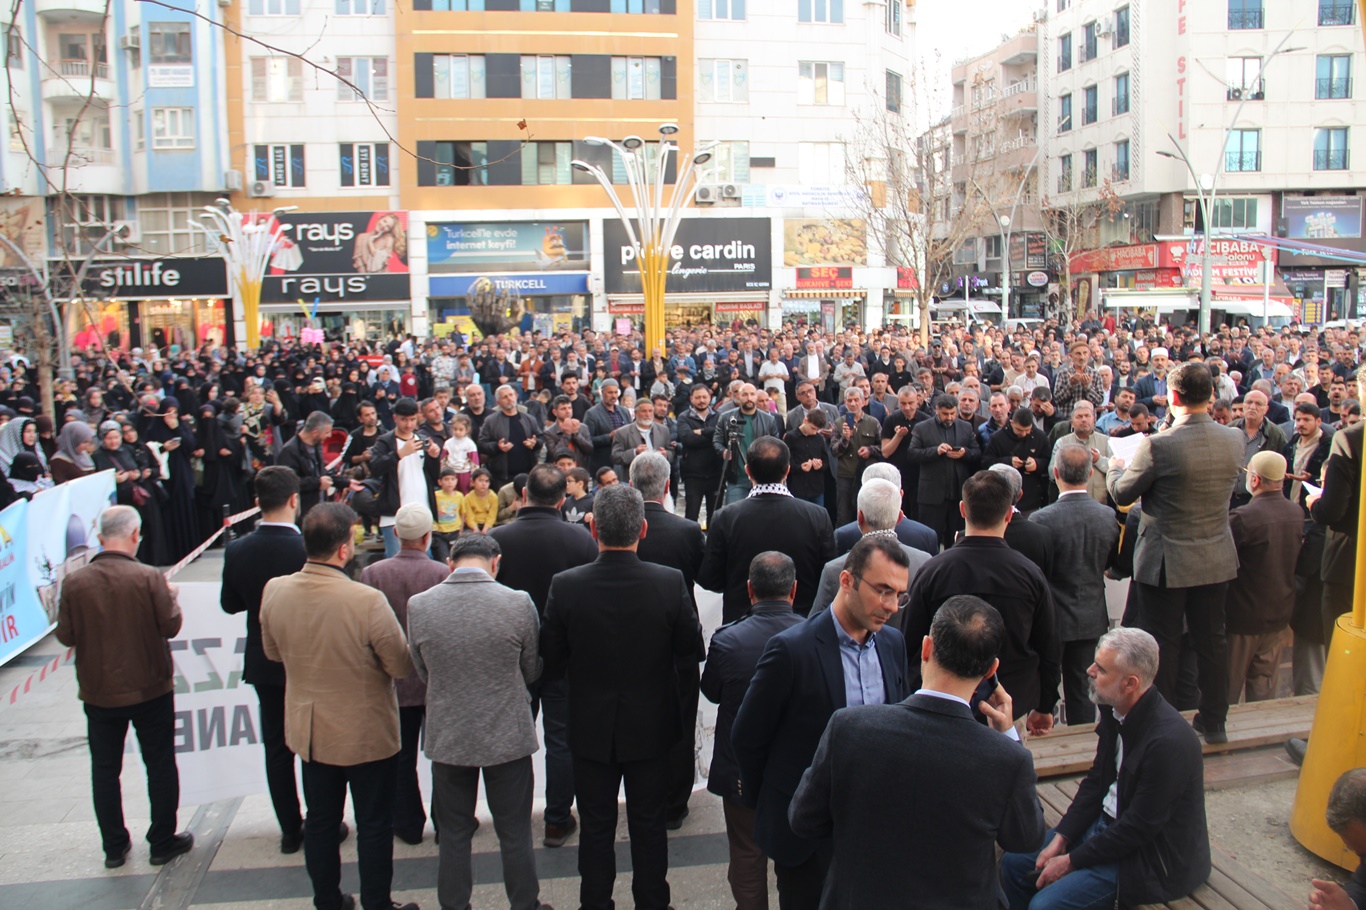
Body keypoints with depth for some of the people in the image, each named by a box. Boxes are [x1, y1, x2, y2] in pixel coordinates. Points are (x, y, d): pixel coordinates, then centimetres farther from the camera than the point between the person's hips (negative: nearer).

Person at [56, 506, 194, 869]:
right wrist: (170, 596, 6)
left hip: (98, 693, 2)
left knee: (105, 771, 16)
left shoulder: (75, 582, -11)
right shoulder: (149, 577, -18)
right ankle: (163, 843, 20)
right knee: (160, 766, 12)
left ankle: (114, 847, 25)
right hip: (150, 690, -2)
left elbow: (66, 636, -3)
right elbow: (171, 625, -13)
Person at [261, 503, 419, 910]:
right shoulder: (367, 601, -30)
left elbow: (272, 651, 5)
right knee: (373, 826, 13)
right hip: (366, 734, -5)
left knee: (320, 821, 21)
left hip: (309, 730, 5)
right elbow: (402, 666, -19)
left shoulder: (274, 591, -13)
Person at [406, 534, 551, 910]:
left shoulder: (418, 606, -11)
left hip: (447, 737, 1)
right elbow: (532, 671, -2)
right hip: (508, 736, -1)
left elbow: (423, 674, 2)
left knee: (453, 837, 18)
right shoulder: (519, 603, -16)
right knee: (515, 835, 15)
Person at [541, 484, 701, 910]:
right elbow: (689, 647, -8)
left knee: (596, 827, 17)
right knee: (649, 826, 17)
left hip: (591, 727, 0)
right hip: (651, 726, 0)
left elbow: (551, 660, -9)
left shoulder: (565, 586, -19)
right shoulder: (670, 582, -20)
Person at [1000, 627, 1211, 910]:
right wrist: (1061, 839, -1)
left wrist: (1071, 861, -16)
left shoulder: (1169, 741, -29)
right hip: (1107, 822, 8)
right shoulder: (1115, 710, -4)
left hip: (1149, 854, -8)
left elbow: (1139, 829, -23)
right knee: (1014, 860, 4)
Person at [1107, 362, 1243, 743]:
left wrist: (1115, 468, 12)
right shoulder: (1234, 439, -5)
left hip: (1167, 561, -5)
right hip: (1217, 558, 5)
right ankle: (1213, 722, 28)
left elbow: (1122, 494, -9)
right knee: (1212, 640, 16)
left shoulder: (1158, 445, -22)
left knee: (1163, 644, 7)